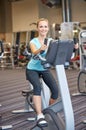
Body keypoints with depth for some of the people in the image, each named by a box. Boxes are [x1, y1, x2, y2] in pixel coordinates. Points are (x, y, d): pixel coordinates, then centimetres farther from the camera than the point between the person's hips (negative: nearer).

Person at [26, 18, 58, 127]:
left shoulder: (51, 41, -4)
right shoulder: (33, 41, -13)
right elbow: (34, 52, -34)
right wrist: (41, 49, -57)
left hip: (45, 69, 3)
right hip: (32, 69, -3)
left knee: (55, 89, -14)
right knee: (37, 86, -31)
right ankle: (40, 115, -29)